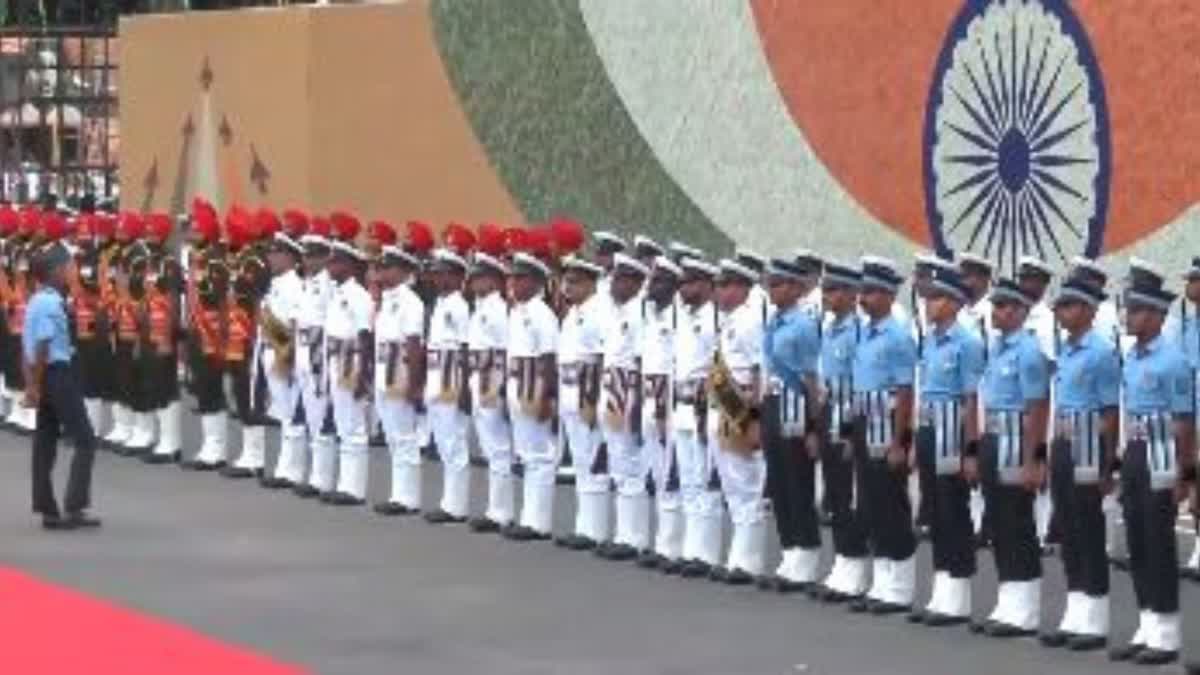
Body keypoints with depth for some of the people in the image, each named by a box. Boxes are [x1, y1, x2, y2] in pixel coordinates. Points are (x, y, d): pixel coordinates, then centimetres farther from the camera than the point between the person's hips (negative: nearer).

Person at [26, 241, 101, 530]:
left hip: (44, 375, 10)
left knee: (45, 443, 9)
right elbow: (42, 347, -20)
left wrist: (32, 384, 15)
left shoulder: (36, 301, 13)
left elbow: (28, 345, 15)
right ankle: (74, 507, -11)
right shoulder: (52, 303, -17)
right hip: (58, 373, -10)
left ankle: (48, 510, 12)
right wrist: (36, 386, -18)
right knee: (85, 440, -5)